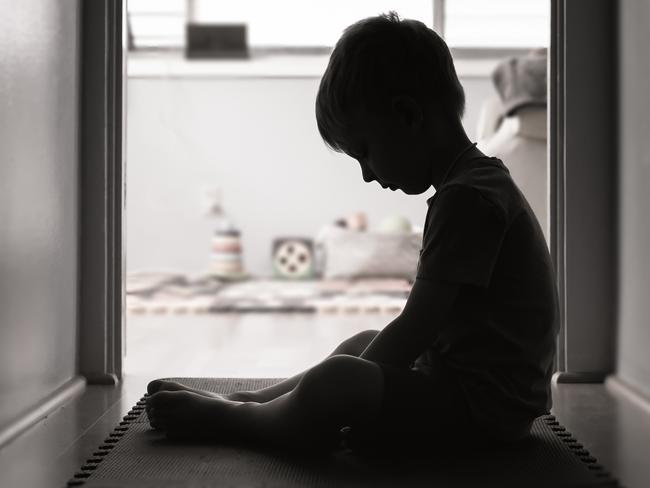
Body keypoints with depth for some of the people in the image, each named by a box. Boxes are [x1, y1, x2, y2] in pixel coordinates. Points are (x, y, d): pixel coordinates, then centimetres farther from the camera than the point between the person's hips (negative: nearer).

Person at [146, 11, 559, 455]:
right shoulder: (481, 182, 13)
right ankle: (245, 401, 28)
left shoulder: (467, 197, -21)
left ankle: (225, 419, 1)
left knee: (334, 380, -25)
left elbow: (414, 330, -22)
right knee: (362, 343, 25)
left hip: (486, 405, -11)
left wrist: (344, 385, -11)